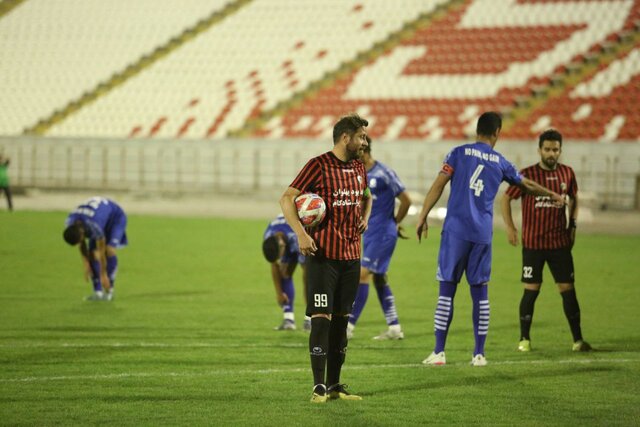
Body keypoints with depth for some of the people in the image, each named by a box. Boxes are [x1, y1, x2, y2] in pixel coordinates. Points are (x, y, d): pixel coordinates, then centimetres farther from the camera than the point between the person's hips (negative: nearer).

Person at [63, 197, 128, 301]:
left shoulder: (94, 226, -43)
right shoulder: (69, 224, -24)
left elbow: (101, 252, -31)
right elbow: (82, 245, -7)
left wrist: (103, 275, -22)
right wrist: (86, 264, -11)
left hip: (115, 217, -6)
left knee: (109, 250, -25)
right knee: (92, 253, -11)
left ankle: (109, 290, -16)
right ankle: (98, 292, -8)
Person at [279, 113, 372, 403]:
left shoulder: (359, 167, 12)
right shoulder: (319, 166, -9)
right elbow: (287, 199, -10)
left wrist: (365, 217, 12)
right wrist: (300, 234, -21)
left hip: (351, 256, 7)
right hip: (322, 256, -7)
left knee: (341, 320, 9)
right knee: (321, 318, -9)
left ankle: (335, 385, 15)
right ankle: (319, 387, -7)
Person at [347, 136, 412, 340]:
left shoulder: (384, 174, -16)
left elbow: (406, 200, -11)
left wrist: (395, 223, 1)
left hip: (382, 233, -9)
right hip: (369, 233, 9)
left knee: (362, 274, -12)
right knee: (379, 279, 11)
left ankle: (349, 326, -11)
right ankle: (394, 328, 18)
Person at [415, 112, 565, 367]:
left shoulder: (460, 153, 3)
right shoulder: (500, 162, 10)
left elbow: (438, 185, -4)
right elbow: (528, 185, 26)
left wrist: (423, 217, 0)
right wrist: (553, 195, 43)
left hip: (455, 230, -2)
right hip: (482, 234, 2)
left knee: (447, 289, 0)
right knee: (480, 293, 8)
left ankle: (439, 352, -2)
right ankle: (479, 354, 9)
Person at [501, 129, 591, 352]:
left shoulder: (567, 173, 4)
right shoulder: (527, 175, -7)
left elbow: (573, 198, 21)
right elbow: (505, 199, 1)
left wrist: (573, 224, 11)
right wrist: (510, 227, -6)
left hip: (560, 242, 3)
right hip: (533, 243, -3)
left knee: (567, 288, 1)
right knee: (531, 290, 0)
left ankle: (578, 340, 5)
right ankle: (524, 339, 11)